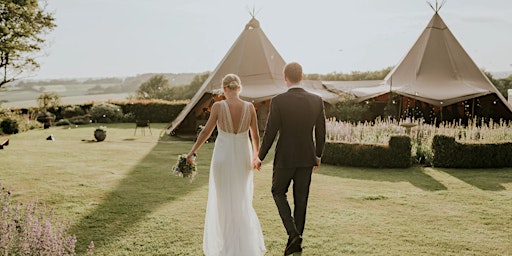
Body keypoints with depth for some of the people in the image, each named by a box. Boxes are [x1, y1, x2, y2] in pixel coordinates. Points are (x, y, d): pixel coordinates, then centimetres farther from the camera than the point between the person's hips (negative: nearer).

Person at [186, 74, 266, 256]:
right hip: (243, 158, 2)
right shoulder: (249, 107, -6)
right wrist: (256, 156, 17)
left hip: (223, 157, -2)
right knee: (242, 201, 19)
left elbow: (206, 132, -9)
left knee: (224, 202, 12)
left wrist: (192, 153, 2)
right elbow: (255, 136, 0)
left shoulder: (218, 106, -12)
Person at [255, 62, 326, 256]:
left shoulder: (278, 101, -14)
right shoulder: (317, 101, -3)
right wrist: (318, 155, 19)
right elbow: (321, 132, 3)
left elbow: (270, 133, -12)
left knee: (278, 192, 19)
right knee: (301, 199, 14)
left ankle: (292, 231, 2)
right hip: (307, 158, 3)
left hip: (285, 157, -3)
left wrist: (260, 157, 2)